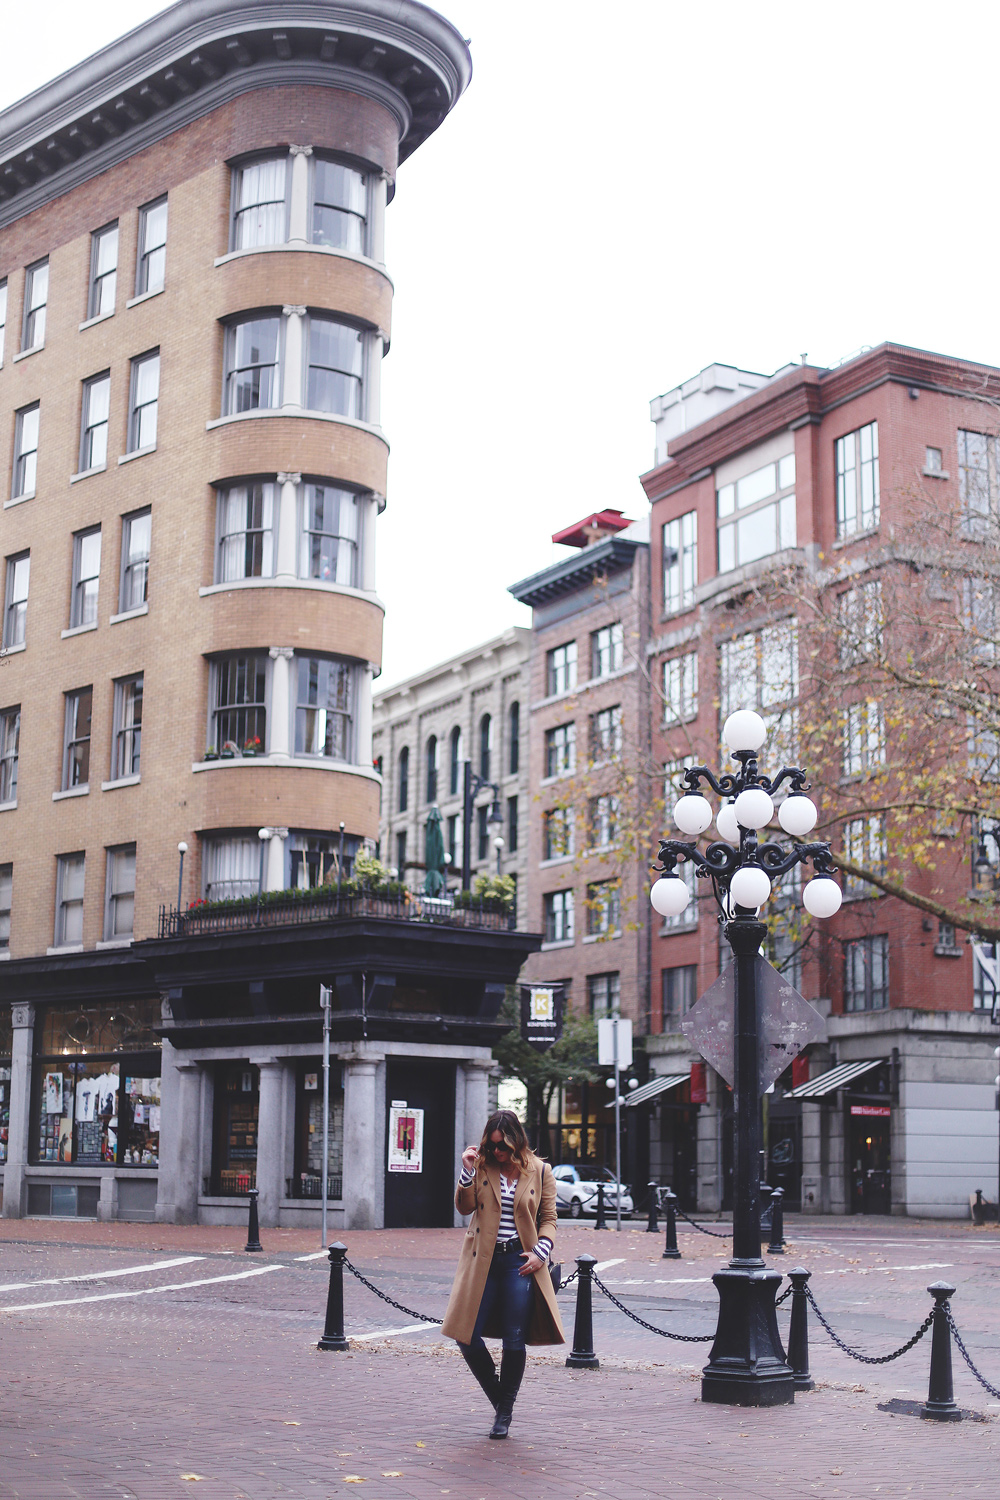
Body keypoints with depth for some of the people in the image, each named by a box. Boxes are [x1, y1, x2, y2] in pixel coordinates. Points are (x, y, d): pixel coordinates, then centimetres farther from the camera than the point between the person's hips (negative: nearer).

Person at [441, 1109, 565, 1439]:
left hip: (519, 1262, -1)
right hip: (483, 1260, 2)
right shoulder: (482, 1166, 5)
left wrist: (541, 1251, -7)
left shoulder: (540, 1171, 3)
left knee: (514, 1341, -1)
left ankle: (505, 1412, 17)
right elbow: (464, 1206, -3)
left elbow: (548, 1218, 7)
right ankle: (497, 1397, 23)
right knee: (466, 1337, -1)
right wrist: (467, 1171, -15)